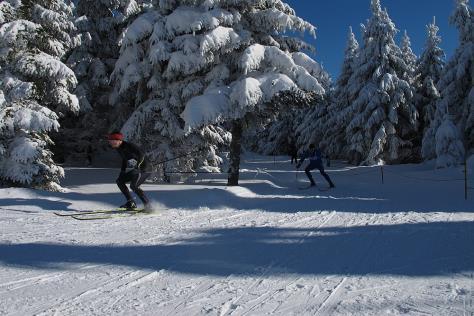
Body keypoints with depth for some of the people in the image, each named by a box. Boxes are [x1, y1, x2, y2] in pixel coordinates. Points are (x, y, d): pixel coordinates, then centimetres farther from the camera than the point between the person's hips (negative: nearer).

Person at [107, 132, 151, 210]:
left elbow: (141, 154, -27)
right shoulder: (119, 148, 6)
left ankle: (147, 204, -9)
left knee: (133, 185, -22)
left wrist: (137, 165, -39)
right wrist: (122, 171, 15)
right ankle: (130, 203, 8)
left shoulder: (128, 146, -20)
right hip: (136, 169, 10)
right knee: (119, 181, 7)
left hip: (142, 167, -10)